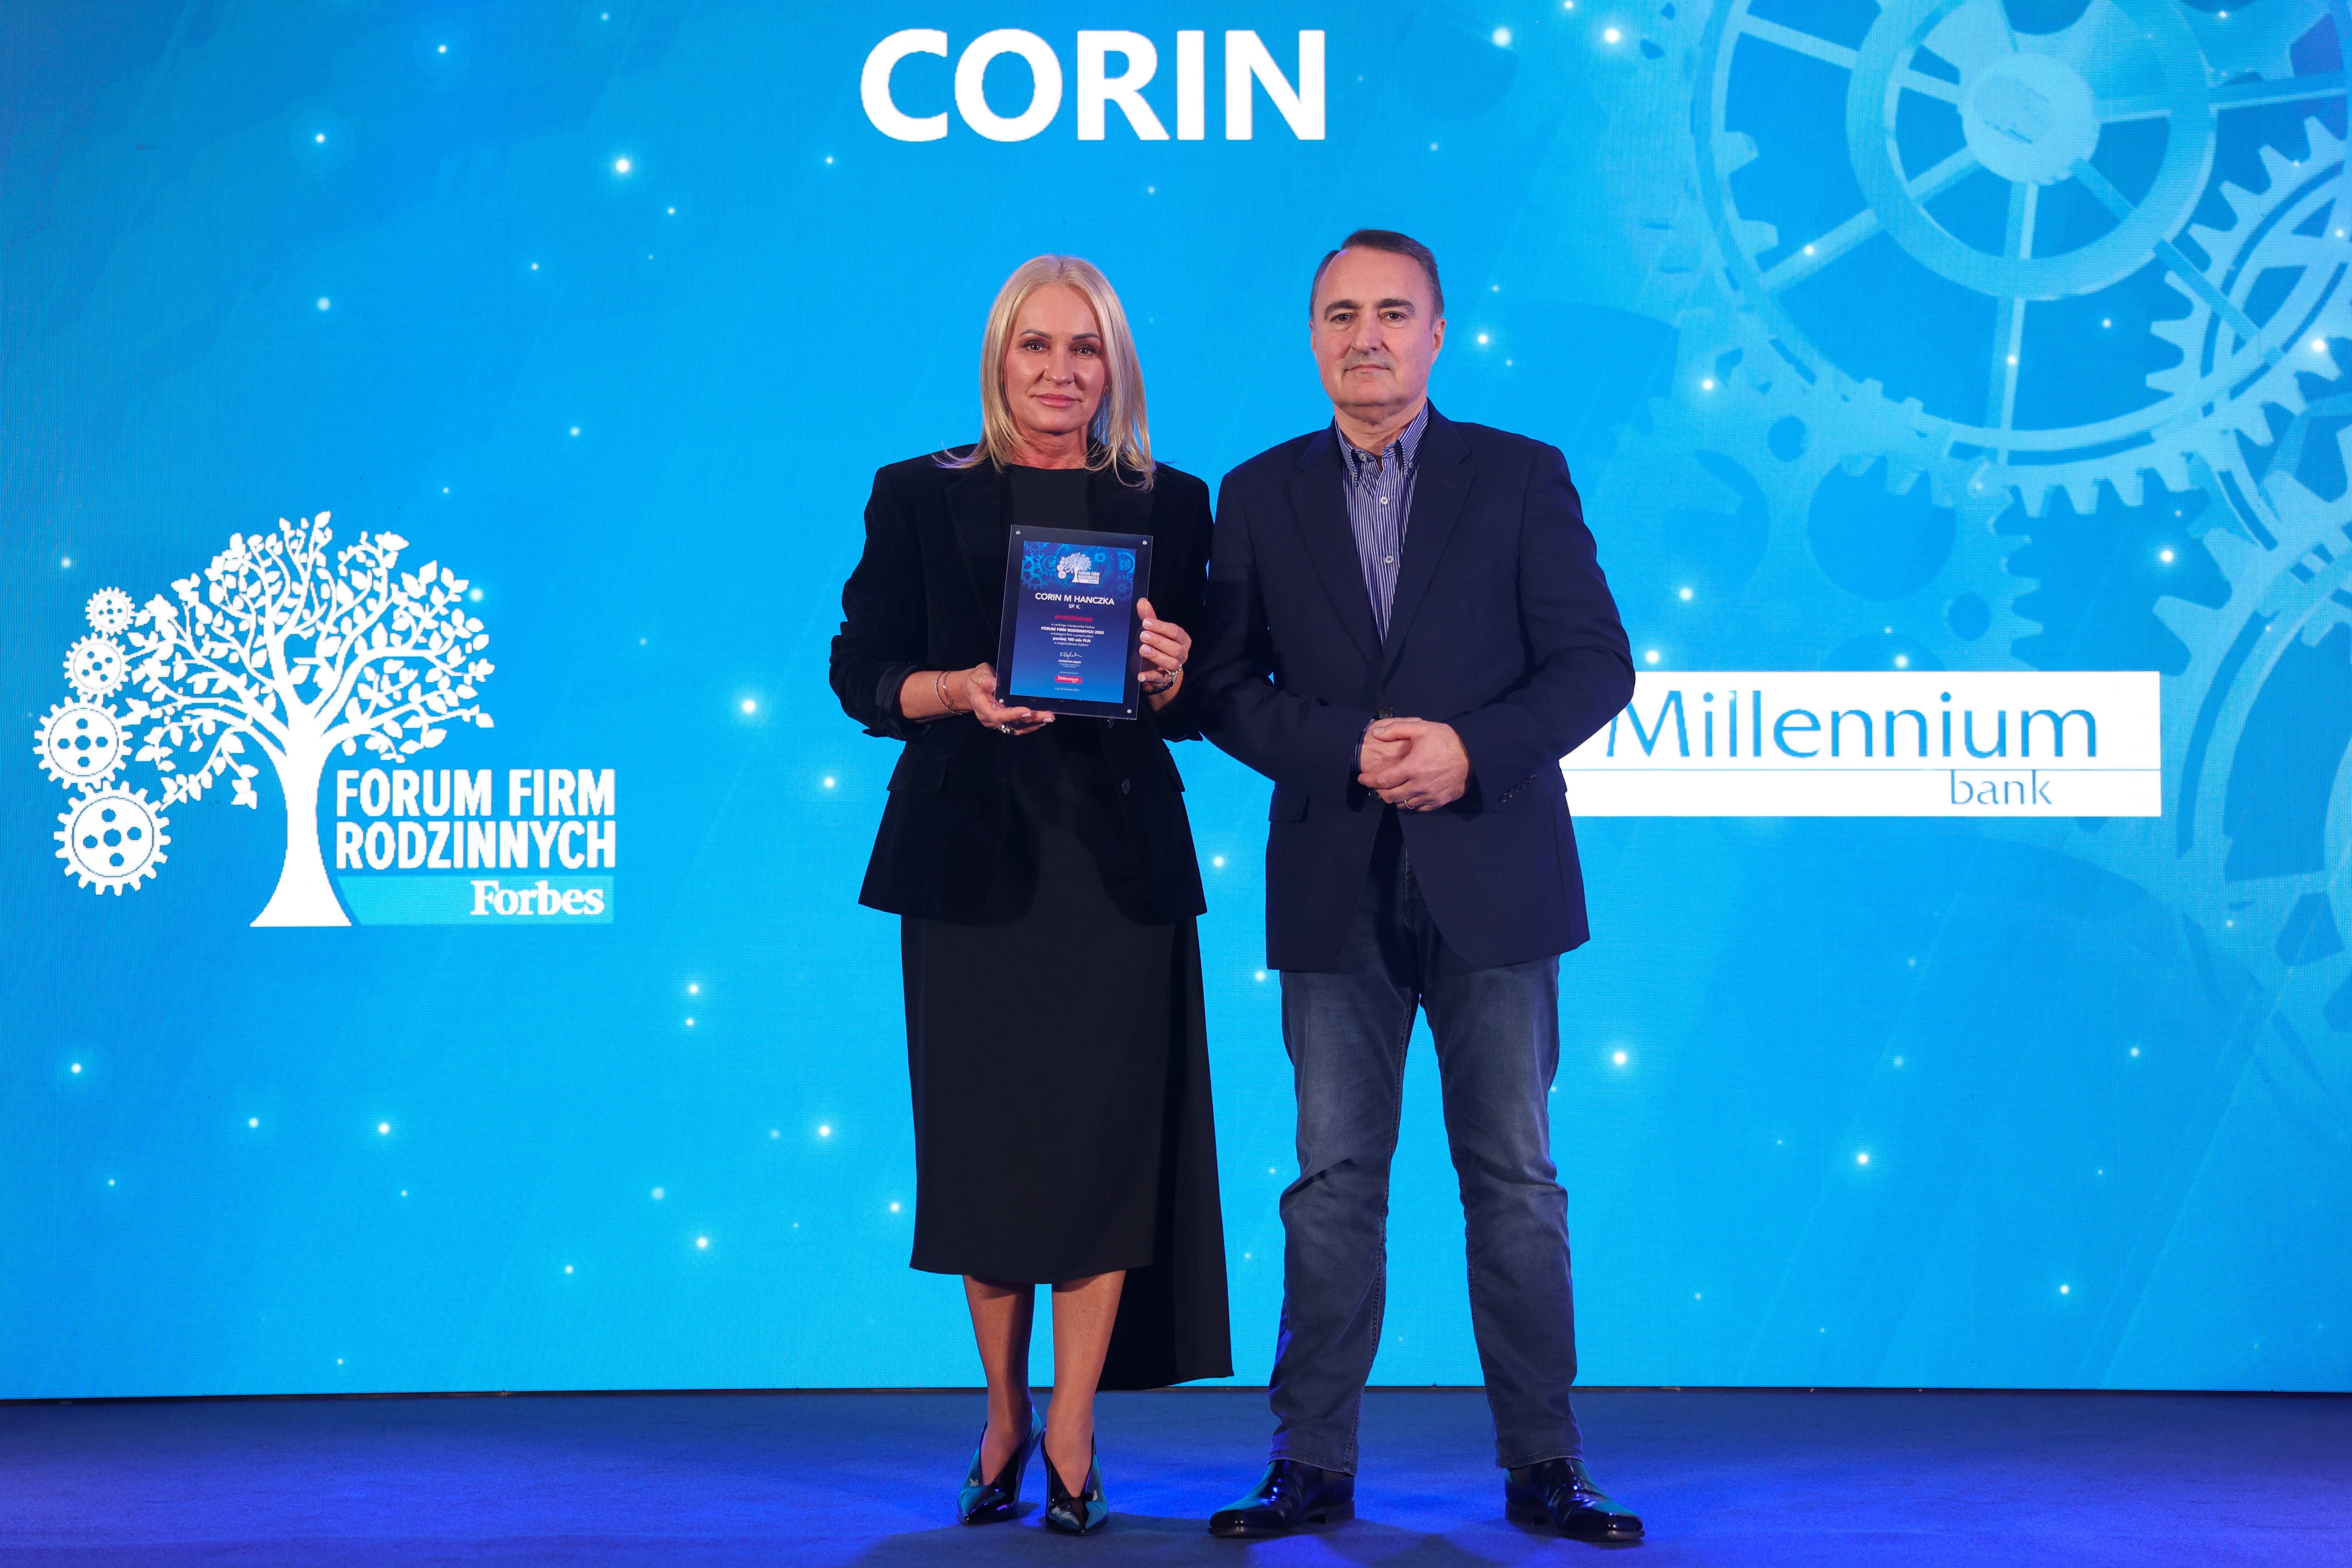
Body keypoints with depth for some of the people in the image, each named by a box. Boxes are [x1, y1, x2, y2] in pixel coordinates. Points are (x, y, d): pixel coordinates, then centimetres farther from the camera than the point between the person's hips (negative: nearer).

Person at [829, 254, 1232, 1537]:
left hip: (1117, 859, 0)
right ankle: (1005, 1417, 21)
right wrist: (957, 691, -14)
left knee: (1105, 1135, -3)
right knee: (986, 1137, 4)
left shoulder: (1170, 506, 8)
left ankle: (1069, 1434, 8)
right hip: (969, 854, 0)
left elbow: (1203, 704, 9)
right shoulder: (919, 497, 6)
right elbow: (861, 673, 3)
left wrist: (1172, 681, -13)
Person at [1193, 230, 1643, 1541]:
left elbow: (1596, 664, -1)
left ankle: (1545, 1463, 13)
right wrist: (1349, 751, -12)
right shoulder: (1260, 497, 8)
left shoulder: (1523, 478, 4)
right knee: (1335, 1180, 4)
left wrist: (1470, 748, -16)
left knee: (1517, 1179, 4)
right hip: (1336, 891, 1)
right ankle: (1315, 1462, 12)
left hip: (1491, 884, -1)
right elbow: (1226, 687, 4)